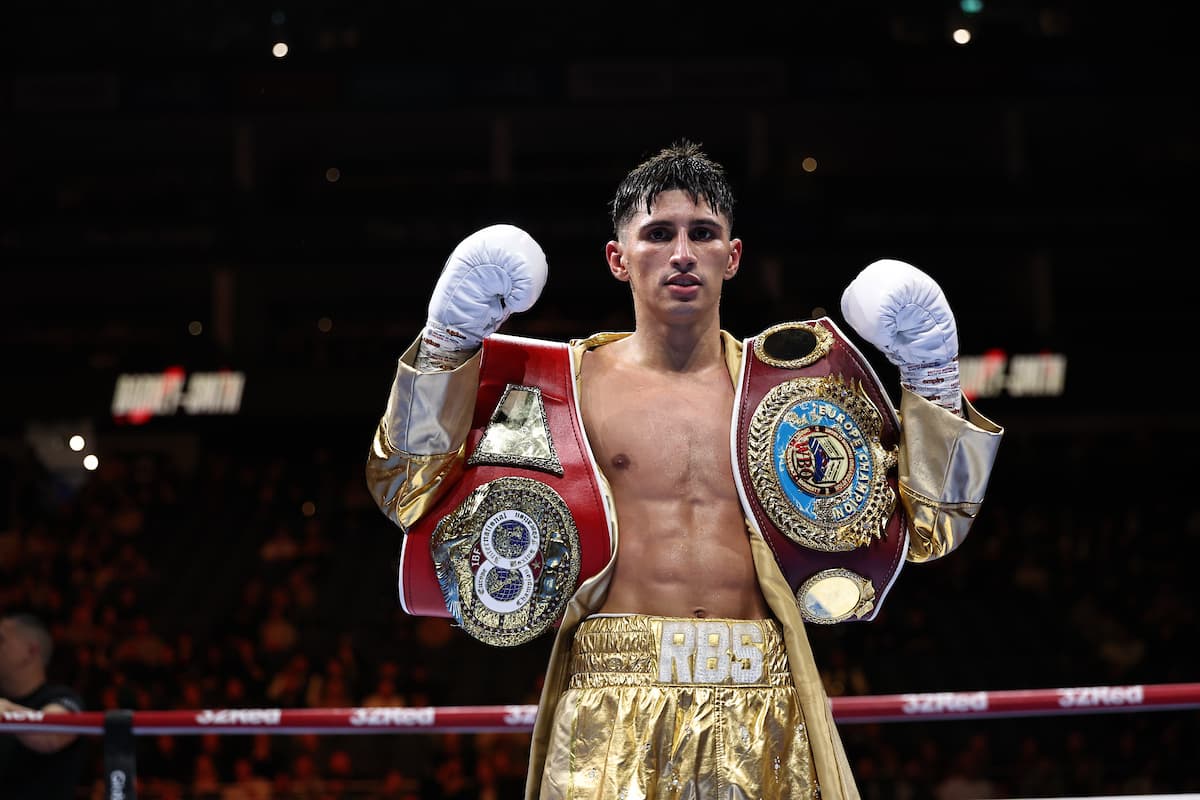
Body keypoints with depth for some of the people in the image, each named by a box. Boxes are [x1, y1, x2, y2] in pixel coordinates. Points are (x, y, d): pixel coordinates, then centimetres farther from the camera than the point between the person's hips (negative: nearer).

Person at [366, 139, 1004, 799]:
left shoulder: (786, 384, 12)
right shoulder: (571, 383, 8)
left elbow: (928, 525, 15)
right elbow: (411, 491, 5)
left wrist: (931, 380, 8)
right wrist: (448, 341, -1)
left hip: (762, 708, 2)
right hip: (614, 703, -1)